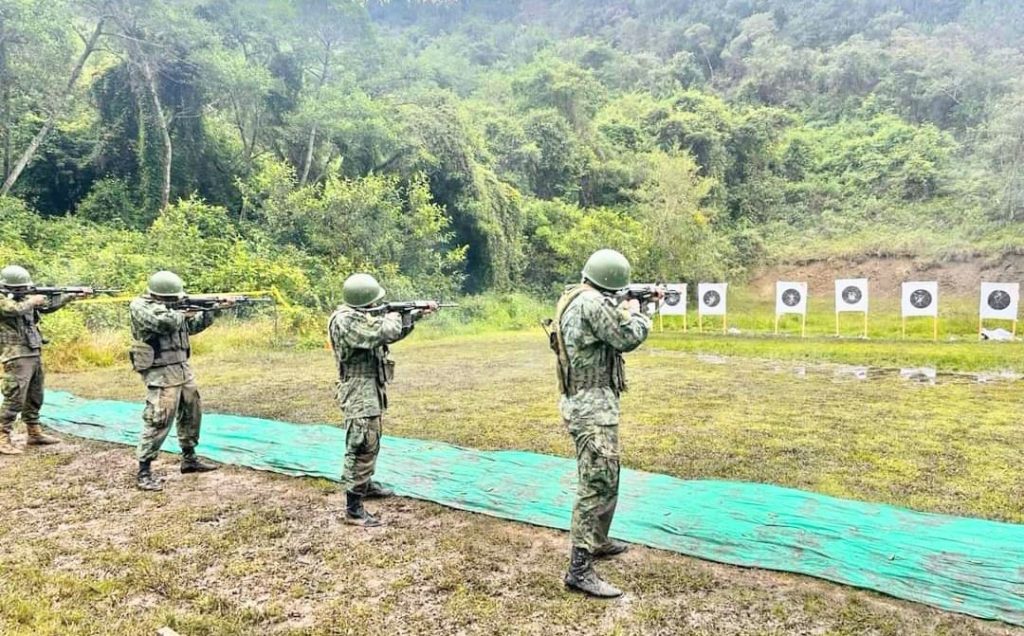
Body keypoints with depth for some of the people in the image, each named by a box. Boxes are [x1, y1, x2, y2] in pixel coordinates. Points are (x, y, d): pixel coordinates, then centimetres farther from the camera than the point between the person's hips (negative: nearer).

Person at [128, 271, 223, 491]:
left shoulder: (170, 306, 10)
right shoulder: (140, 307, -15)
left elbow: (193, 325, 17)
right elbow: (165, 322, -31)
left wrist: (212, 310, 4)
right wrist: (183, 313, -13)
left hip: (182, 368, 9)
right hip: (160, 373, -9)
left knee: (192, 414, 17)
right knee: (159, 421, -11)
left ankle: (189, 459, 31)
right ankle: (143, 472, -3)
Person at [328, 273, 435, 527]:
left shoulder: (364, 314, 8)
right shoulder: (345, 320, -23)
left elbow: (393, 331, 18)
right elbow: (385, 332, -31)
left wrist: (416, 314, 7)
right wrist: (393, 317, -9)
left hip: (372, 387, 10)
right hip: (359, 391, -10)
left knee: (372, 442, 23)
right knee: (362, 446, -10)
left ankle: (366, 484, 41)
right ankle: (353, 509, -6)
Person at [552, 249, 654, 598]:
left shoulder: (572, 298, 11)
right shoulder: (593, 303, -21)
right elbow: (628, 338, -15)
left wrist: (622, 313, 18)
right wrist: (635, 313, 3)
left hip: (585, 401, 11)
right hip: (593, 405, -11)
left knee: (605, 478, 24)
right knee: (597, 484, -9)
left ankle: (598, 541, 39)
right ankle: (579, 570, -6)